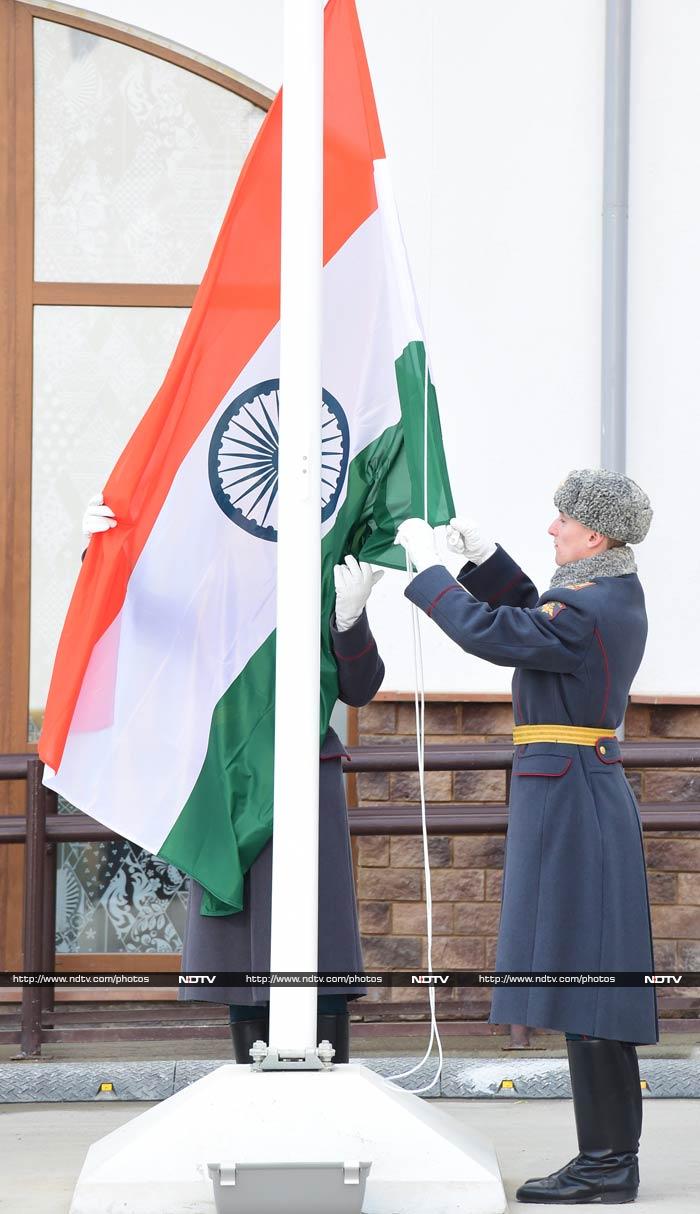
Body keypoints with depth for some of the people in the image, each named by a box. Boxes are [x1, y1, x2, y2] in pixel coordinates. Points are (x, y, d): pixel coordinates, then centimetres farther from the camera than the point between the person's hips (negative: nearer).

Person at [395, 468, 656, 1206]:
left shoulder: (587, 612, -19)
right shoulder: (616, 593, 11)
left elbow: (486, 631, -17)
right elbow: (533, 615, 24)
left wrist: (426, 564, -5)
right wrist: (482, 556, 16)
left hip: (569, 799, -10)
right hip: (588, 790, 10)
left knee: (580, 974, -7)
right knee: (592, 977, 12)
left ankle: (607, 1165, -4)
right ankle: (611, 1156, 16)